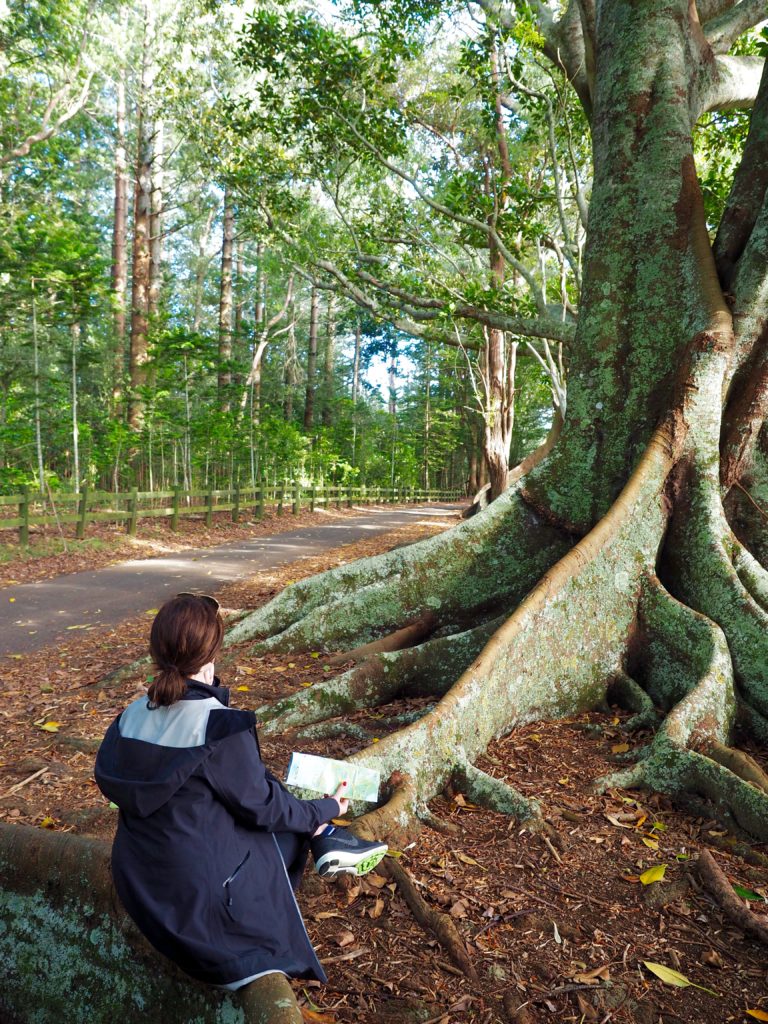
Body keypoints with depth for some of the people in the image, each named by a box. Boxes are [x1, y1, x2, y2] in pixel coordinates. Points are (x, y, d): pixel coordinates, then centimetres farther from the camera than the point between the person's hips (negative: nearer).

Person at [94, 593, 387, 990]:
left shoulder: (131, 716, -6)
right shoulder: (220, 725, -25)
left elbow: (107, 778, 10)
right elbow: (260, 804, -14)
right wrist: (325, 810, 3)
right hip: (202, 892, -6)